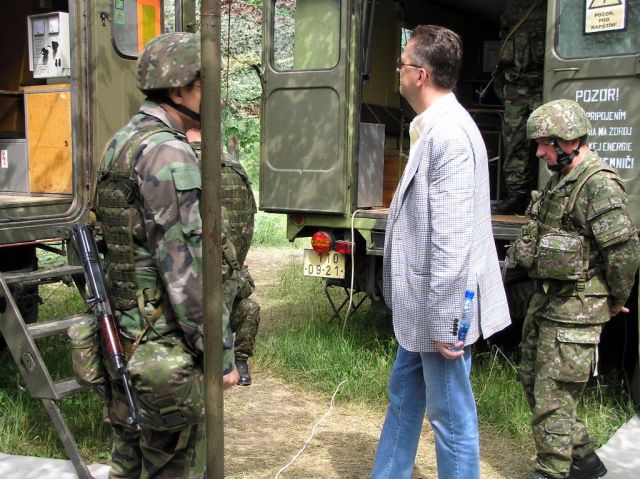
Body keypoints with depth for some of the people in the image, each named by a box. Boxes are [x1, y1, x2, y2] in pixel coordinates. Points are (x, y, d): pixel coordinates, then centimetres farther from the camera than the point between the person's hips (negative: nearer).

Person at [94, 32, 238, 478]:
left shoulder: (121, 143, 11)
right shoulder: (168, 154, -19)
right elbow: (187, 267, -23)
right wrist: (221, 353, -16)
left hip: (126, 337, 9)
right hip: (166, 346, -9)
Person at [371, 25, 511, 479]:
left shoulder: (449, 134, -21)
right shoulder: (433, 128, 11)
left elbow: (451, 241, -24)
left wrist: (444, 323, -22)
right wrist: (422, 314, 18)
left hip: (442, 309, -10)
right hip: (420, 306, 10)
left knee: (451, 417, 5)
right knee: (404, 396, 22)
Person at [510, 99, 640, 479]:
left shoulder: (599, 184, -18)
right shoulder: (560, 179, 13)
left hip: (575, 309, -10)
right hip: (546, 300, 10)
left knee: (553, 397, -3)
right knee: (532, 379, 18)